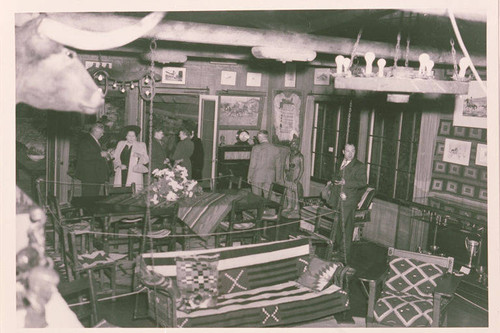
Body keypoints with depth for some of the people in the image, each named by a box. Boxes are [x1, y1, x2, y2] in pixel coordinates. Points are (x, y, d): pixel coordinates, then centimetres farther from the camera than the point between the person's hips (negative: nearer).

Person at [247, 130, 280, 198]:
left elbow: (252, 165, -6)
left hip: (257, 177, -2)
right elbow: (277, 166, 3)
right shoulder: (276, 149, -1)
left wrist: (249, 177, 5)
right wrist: (277, 180, 14)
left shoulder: (256, 148, -9)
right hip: (270, 178, 2)